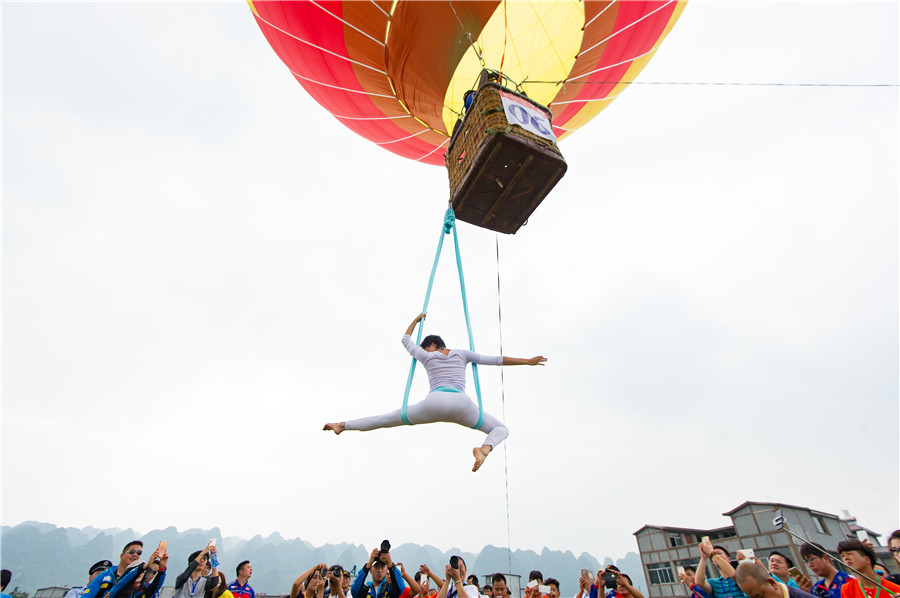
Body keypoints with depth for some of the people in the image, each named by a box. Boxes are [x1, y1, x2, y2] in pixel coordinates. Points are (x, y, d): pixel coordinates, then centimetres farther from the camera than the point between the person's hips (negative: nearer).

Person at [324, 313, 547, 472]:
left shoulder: (427, 356, 25)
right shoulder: (462, 354, 25)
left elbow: (406, 340, 42)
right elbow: (495, 360, 23)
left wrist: (416, 320, 58)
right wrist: (527, 362, 28)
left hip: (434, 403, 1)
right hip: (461, 404, 0)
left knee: (386, 419, 16)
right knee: (501, 429, 13)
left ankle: (343, 425, 13)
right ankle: (485, 448, -20)